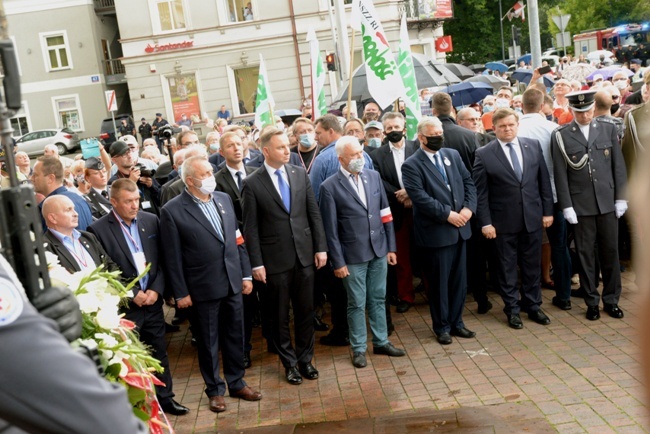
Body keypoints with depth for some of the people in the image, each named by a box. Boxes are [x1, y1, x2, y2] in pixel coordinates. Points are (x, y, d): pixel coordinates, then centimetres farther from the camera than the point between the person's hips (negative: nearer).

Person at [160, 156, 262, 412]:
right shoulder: (172, 211, -11)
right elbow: (173, 257, -9)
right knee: (208, 342, 10)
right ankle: (215, 390, 27)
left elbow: (237, 240, 10)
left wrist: (246, 274, 8)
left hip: (232, 282, 5)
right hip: (203, 288, -4)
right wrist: (181, 293, -9)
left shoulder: (224, 199, 6)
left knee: (235, 336, 15)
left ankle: (237, 383, 32)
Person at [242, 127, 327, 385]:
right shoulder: (252, 184, -7)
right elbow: (251, 228, -6)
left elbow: (314, 213, 6)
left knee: (306, 311, 12)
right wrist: (257, 263, -8)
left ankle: (305, 359, 29)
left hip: (305, 254, 3)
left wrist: (321, 247, 2)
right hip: (276, 259, -3)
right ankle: (289, 363, 26)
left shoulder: (300, 173, 3)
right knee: (280, 315, 10)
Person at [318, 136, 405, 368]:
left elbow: (385, 214, 8)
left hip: (379, 250, 4)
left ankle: (381, 341, 31)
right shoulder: (330, 187, -10)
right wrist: (338, 262, -8)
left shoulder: (373, 176, 4)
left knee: (378, 299, 15)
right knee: (357, 304, 8)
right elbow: (330, 229, -8)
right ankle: (359, 348, 23)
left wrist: (391, 247, 7)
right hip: (353, 255, -4)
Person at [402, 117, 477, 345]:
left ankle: (456, 322, 29)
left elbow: (468, 182, 9)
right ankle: (441, 327, 22)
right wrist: (448, 214, -19)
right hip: (435, 232, -5)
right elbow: (420, 197, -18)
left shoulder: (453, 155, 10)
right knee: (439, 282, 6)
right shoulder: (411, 165, -9)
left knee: (459, 279, 13)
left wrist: (468, 207, -8)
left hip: (460, 229, 6)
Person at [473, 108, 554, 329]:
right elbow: (480, 193, -6)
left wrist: (548, 211, 5)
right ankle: (512, 309, 22)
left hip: (532, 217, 3)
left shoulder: (533, 146, 3)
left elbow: (544, 181, 7)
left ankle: (533, 306, 28)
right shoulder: (483, 154, -7)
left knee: (532, 265, 13)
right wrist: (485, 222, -9)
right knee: (507, 267, 9)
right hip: (504, 221, -3)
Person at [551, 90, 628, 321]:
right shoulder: (561, 136, -2)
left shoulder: (608, 129, 5)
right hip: (580, 204, -2)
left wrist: (621, 197, 1)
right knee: (586, 254, 6)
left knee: (610, 251, 9)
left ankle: (611, 299, 22)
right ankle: (592, 301, 18)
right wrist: (566, 206, -6)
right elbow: (560, 175, -3)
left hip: (607, 202, 2)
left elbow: (618, 165, 6)